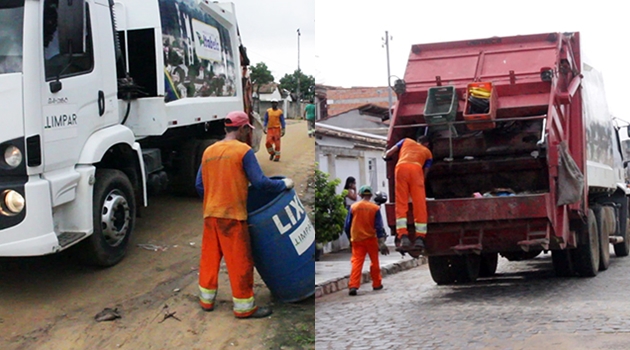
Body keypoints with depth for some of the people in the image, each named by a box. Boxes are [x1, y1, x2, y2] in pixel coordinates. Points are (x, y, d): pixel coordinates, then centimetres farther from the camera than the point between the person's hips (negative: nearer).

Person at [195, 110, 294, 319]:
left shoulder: (209, 151, 9)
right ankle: (244, 307, 7)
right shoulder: (243, 151, -9)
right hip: (232, 215, -6)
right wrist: (284, 185, -1)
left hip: (210, 213, 6)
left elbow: (200, 185, 10)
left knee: (210, 257, 16)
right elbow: (259, 182, -15)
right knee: (240, 261, 1)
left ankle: (206, 299, 25)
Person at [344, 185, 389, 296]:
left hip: (357, 239, 1)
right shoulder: (375, 208, -6)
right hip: (371, 238, 0)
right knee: (374, 261, 14)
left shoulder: (353, 207, -3)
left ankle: (353, 286, -14)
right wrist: (381, 242, -3)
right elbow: (379, 226, -6)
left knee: (356, 262, -1)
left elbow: (347, 225, 2)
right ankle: (377, 284, 24)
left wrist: (350, 236, 18)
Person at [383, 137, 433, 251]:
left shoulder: (406, 141, 34)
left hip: (401, 167, 0)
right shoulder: (428, 153, 32)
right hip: (416, 168, 0)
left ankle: (403, 236, -15)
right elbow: (425, 173, 24)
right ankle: (420, 238, -3)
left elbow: (388, 154, 28)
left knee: (401, 204, -2)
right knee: (420, 205, 2)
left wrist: (385, 156, 49)